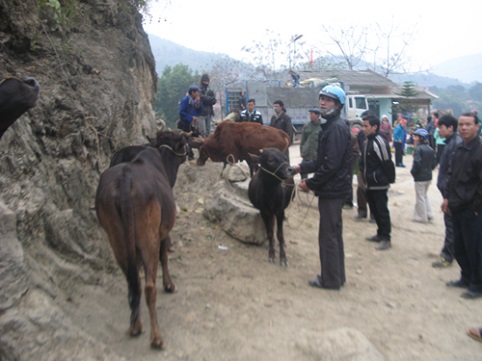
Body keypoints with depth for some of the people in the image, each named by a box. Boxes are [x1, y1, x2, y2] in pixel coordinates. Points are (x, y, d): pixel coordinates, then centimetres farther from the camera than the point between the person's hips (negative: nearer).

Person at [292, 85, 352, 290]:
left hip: (332, 189, -11)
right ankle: (337, 275, 30)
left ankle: (330, 280, 12)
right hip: (334, 188, 11)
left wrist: (310, 184, -17)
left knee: (328, 235, -1)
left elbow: (331, 165, -24)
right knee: (334, 233, 17)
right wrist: (302, 167, 10)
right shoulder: (331, 125, 15)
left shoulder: (337, 128, -17)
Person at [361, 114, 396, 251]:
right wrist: (365, 176, 14)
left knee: (382, 211, -1)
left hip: (379, 184, -9)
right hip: (370, 184, 9)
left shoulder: (379, 142, -19)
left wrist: (389, 180, -11)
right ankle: (380, 234, 31)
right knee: (374, 210, 17)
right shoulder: (367, 141, 10)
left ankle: (386, 238, 9)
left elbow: (387, 164, -17)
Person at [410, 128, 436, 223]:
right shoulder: (430, 149, 5)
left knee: (420, 197, 6)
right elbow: (434, 163, 7)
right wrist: (428, 170, 14)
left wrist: (413, 172, -9)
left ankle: (422, 217, 15)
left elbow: (417, 163, -24)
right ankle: (429, 214, 25)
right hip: (429, 176, 7)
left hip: (420, 177, -7)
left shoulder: (418, 148, -17)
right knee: (424, 195, 23)